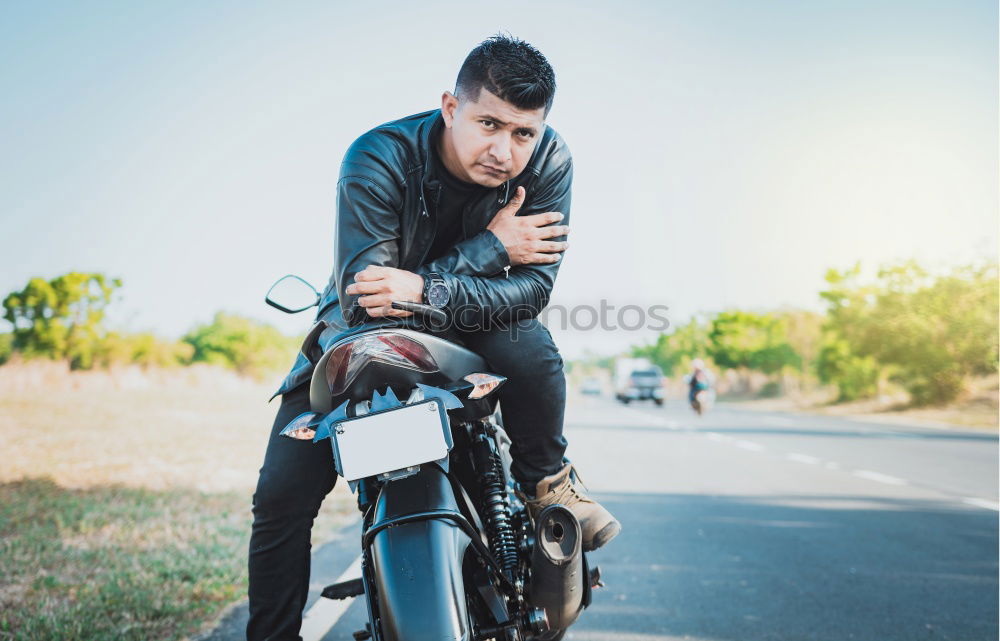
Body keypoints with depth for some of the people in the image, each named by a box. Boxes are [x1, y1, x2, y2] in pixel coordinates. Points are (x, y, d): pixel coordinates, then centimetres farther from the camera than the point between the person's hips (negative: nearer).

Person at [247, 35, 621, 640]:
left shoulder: (549, 160, -20)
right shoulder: (379, 158, -28)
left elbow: (534, 285, -25)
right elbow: (361, 298, -32)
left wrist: (426, 289, -42)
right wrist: (490, 247, -31)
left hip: (472, 323, 1)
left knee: (531, 351, -33)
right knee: (281, 495, -11)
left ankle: (545, 478, -3)